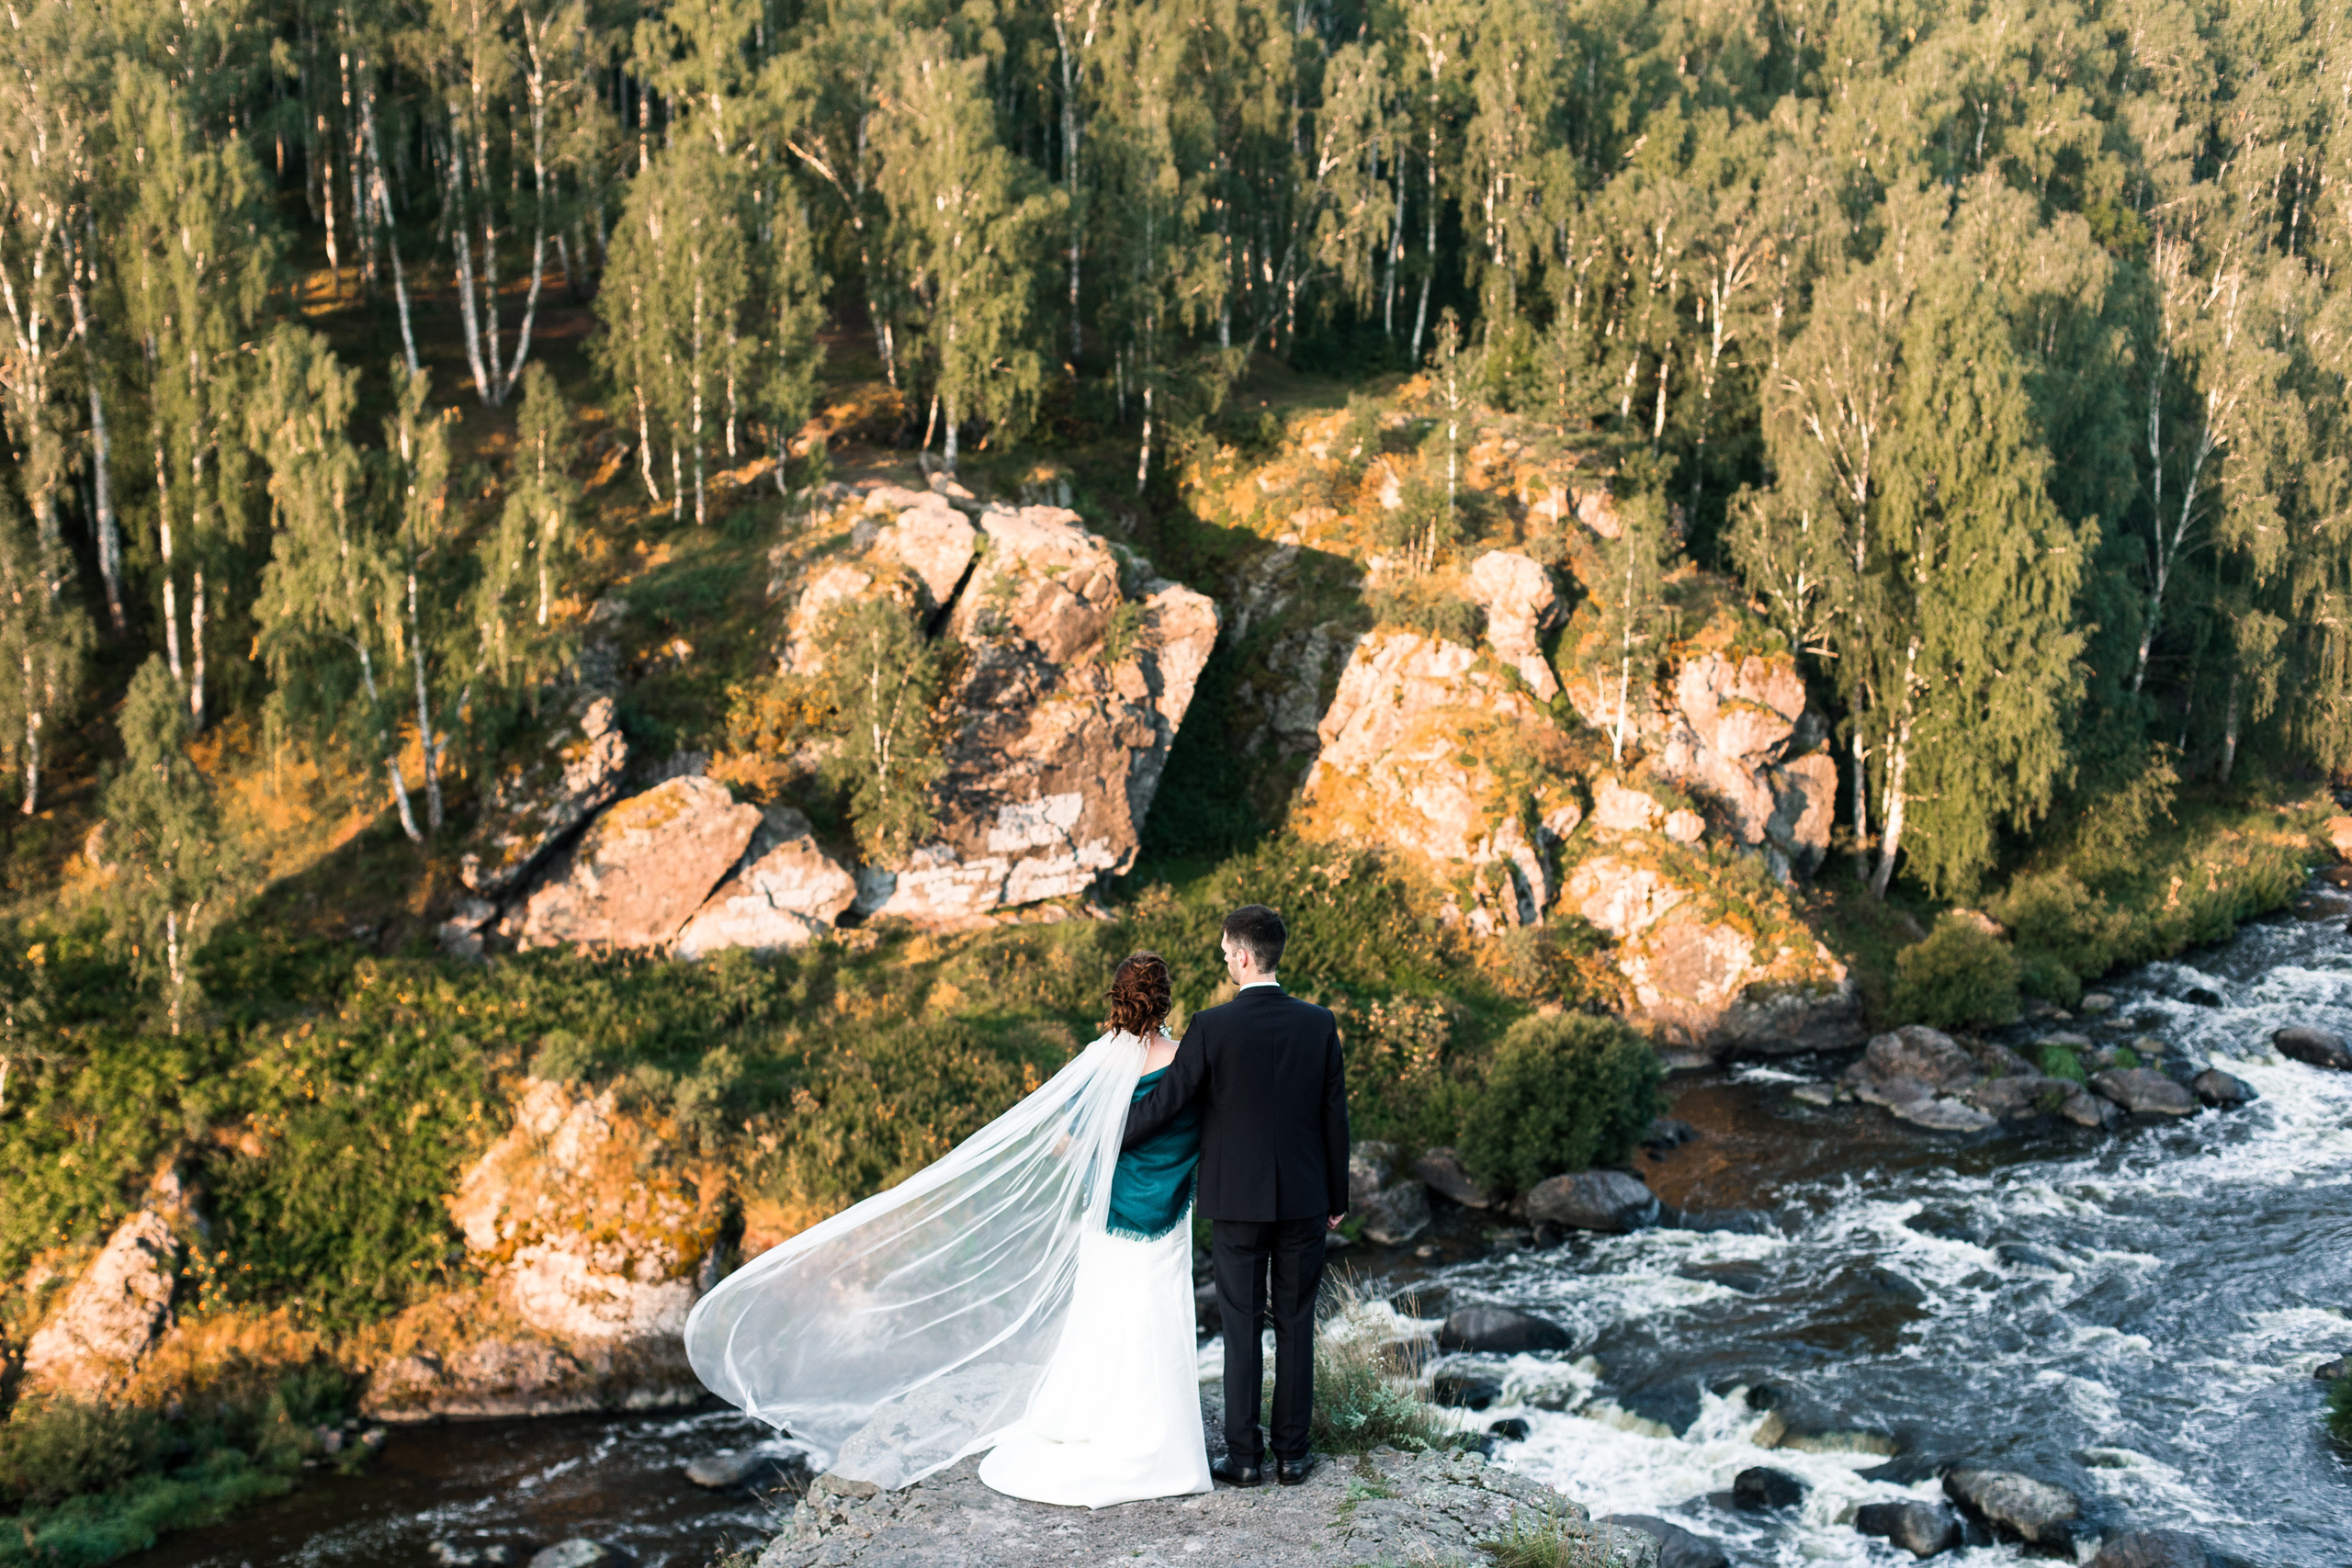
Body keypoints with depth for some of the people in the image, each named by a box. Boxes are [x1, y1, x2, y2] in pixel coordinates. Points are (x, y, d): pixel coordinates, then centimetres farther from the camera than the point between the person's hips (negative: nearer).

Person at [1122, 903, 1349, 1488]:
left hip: (1236, 1201, -2)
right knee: (1296, 1325, 10)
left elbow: (1164, 1104, -10)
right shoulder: (1318, 1024, -3)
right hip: (1304, 1199, 2)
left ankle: (1244, 1456, 12)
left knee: (1241, 1327, 6)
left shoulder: (1211, 1027, -13)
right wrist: (1337, 1197, 12)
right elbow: (1335, 1115, 2)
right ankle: (1292, 1452, 17)